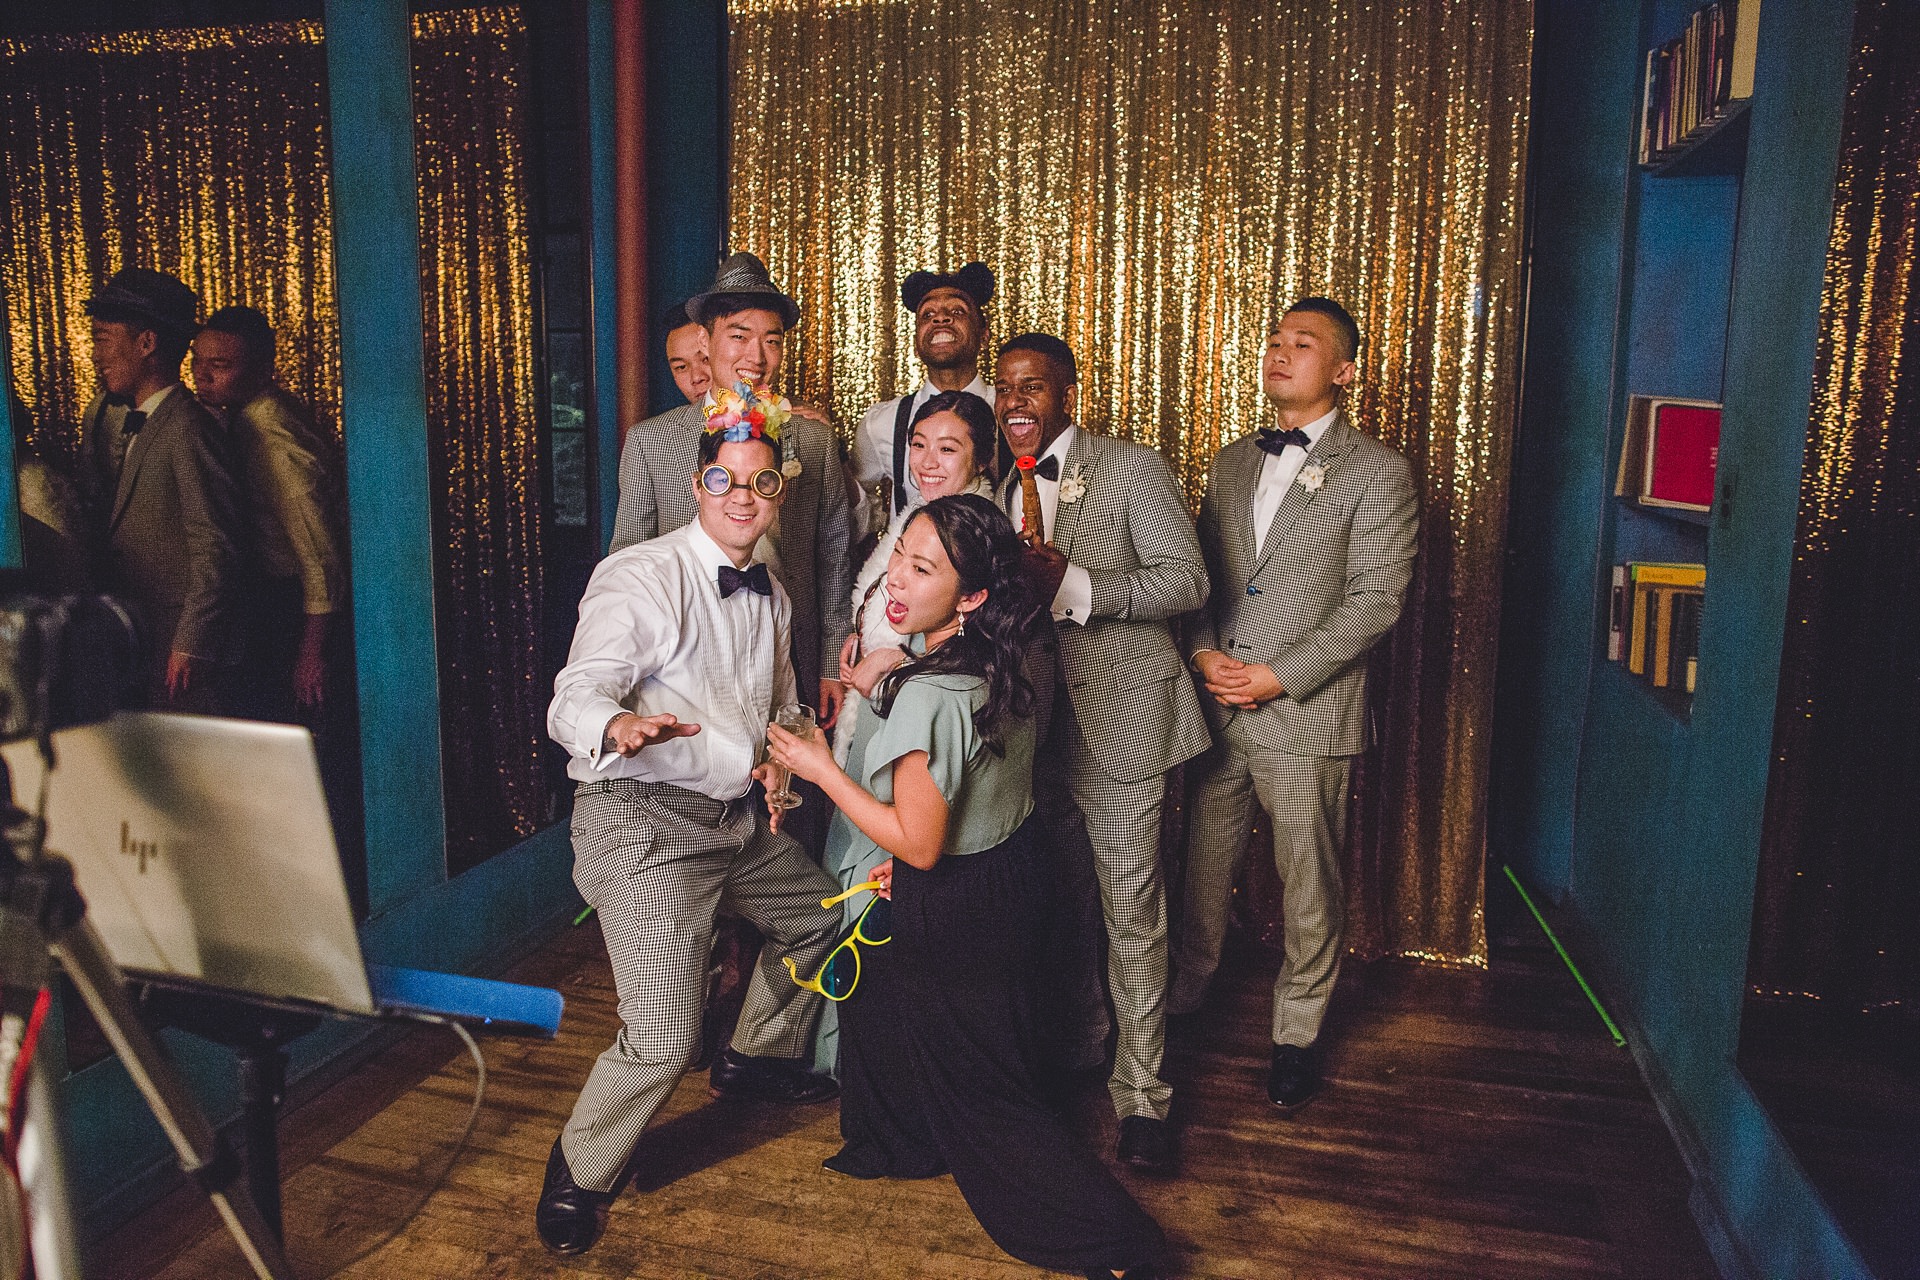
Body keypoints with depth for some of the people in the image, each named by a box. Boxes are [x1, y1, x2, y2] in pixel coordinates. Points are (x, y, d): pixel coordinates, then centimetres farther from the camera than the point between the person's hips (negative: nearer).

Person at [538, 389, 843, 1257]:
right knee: (663, 1039, -15)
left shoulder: (771, 596, 11)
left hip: (737, 815, 9)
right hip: (643, 822, -8)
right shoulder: (638, 577, -14)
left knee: (822, 915, 25)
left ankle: (757, 1057, 48)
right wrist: (621, 729, -48)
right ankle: (579, 1177, 14)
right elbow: (574, 699, -26)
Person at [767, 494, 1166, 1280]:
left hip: (949, 913, -8)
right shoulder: (1007, 670, -5)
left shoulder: (926, 697, -32)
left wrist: (822, 769, -19)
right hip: (1012, 879, 8)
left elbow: (918, 844, -26)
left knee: (978, 1090, 11)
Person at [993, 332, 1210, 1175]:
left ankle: (1141, 1092, 9)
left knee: (1130, 908, -3)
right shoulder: (1004, 489, 14)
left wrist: (1073, 585, -25)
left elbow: (1186, 580, -14)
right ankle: (1078, 1044, 36)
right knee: (1064, 897, 17)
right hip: (1039, 718, 6)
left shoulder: (1133, 468, -6)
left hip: (1119, 718, -6)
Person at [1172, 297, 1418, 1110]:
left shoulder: (1377, 473, -4)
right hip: (1216, 708, 5)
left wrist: (1278, 676, -15)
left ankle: (1297, 1034, 26)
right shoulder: (1231, 463, 14)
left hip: (1307, 714, -4)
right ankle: (1182, 998, 34)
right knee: (1202, 868, 14)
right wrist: (1203, 652, -3)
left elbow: (1376, 599, -10)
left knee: (1308, 888, 8)